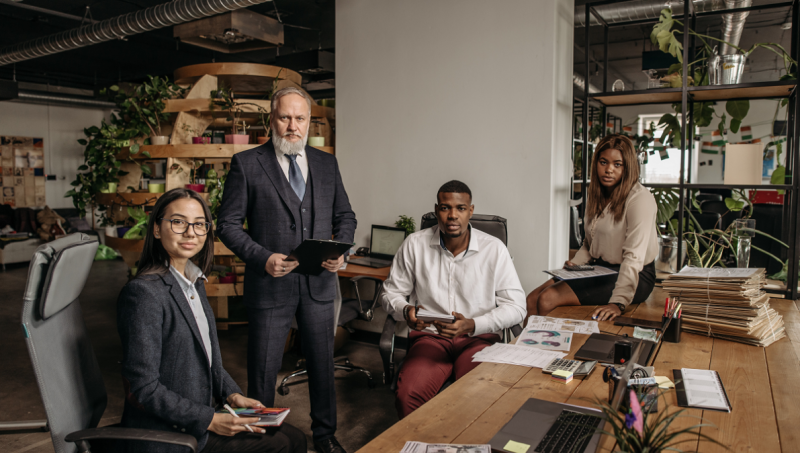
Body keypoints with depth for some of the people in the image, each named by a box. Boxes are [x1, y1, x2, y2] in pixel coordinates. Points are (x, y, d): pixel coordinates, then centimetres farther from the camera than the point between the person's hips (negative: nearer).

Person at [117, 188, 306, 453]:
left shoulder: (195, 282, 7)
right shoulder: (144, 292, -21)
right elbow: (143, 389, -21)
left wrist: (231, 394, 1)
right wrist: (210, 421, -19)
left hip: (199, 418, 8)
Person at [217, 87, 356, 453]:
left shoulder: (326, 163, 7)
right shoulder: (246, 163, -4)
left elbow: (345, 216, 13)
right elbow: (228, 224, -4)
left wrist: (341, 249, -6)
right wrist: (263, 258, -18)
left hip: (319, 284, 4)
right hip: (271, 284, -3)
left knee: (323, 365, 17)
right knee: (262, 372, 9)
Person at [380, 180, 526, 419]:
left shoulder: (494, 249, -2)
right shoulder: (415, 244, 2)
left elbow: (516, 305, -2)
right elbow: (391, 292, 11)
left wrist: (472, 325, -16)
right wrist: (406, 311, -13)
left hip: (478, 338, 0)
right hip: (429, 337, 1)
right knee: (407, 395, -28)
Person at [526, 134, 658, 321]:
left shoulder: (640, 198, -16)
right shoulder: (597, 197, 11)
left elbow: (634, 256, -25)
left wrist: (619, 302, -33)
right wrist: (574, 264, 1)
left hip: (634, 277, -8)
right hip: (599, 269, 8)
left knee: (548, 300, -23)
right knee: (532, 299, -10)